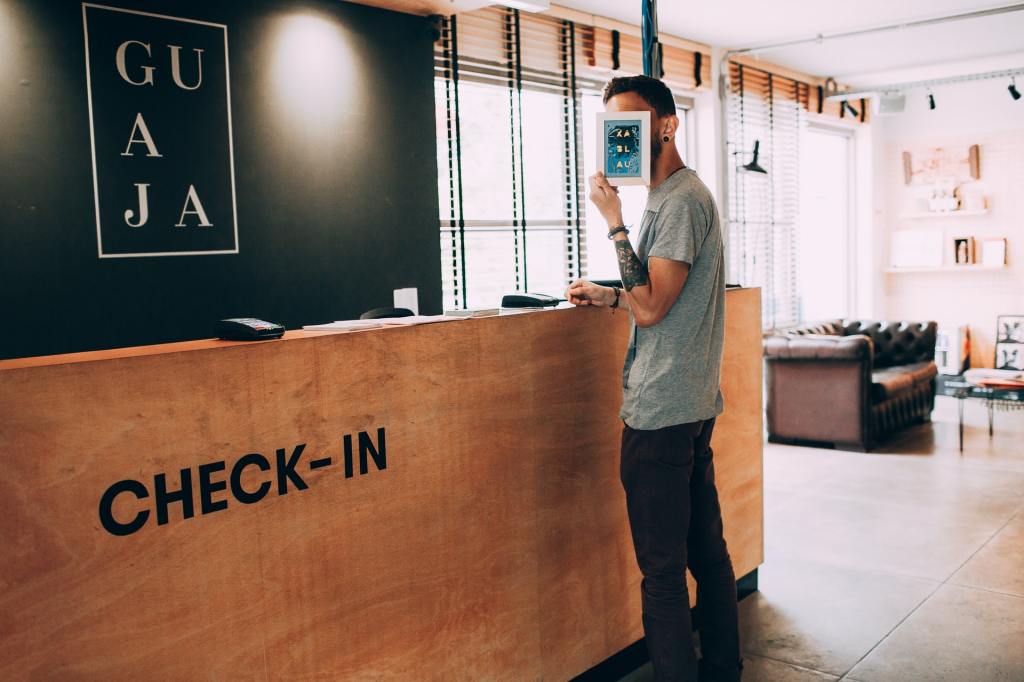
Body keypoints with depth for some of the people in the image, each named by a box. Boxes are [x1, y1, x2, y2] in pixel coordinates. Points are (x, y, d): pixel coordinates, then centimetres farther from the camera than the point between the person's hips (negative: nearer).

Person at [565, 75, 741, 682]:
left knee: (662, 565, -3)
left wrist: (614, 220, -17)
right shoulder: (675, 196, 18)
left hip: (662, 409, -11)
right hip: (695, 403, 11)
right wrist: (609, 296, 15)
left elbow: (650, 307, -21)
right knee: (707, 548, 17)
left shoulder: (682, 200, -14)